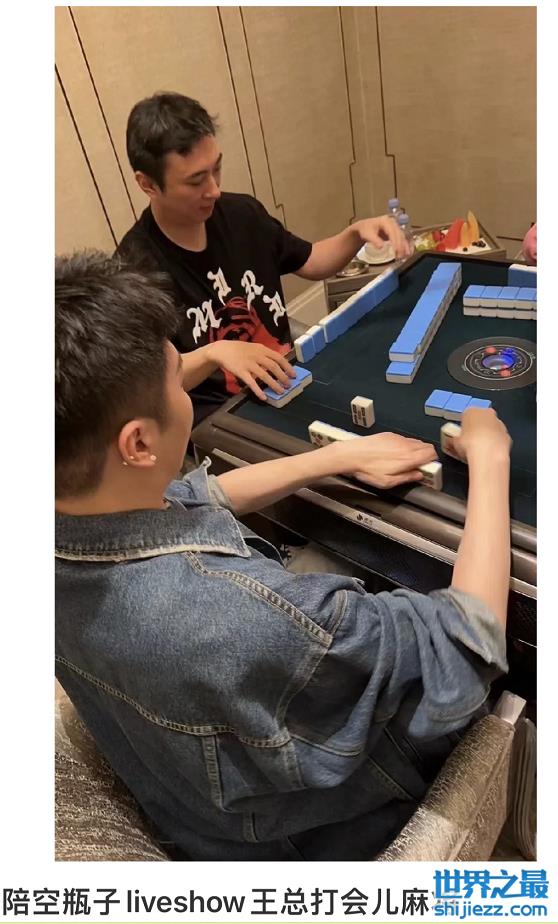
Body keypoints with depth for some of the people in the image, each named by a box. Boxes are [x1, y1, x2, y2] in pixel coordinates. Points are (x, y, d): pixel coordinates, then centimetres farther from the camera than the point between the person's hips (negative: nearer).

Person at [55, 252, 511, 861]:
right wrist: (490, 460, -20)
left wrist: (343, 455, -4)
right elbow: (470, 642, -31)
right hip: (315, 833, -5)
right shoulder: (244, 618, -47)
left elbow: (201, 497, -5)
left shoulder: (73, 524, -22)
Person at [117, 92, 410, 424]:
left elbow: (310, 262, 17)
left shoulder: (242, 213, 2)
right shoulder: (137, 270, -17)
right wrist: (213, 353, -36)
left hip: (291, 381, 7)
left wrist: (357, 232, -1)